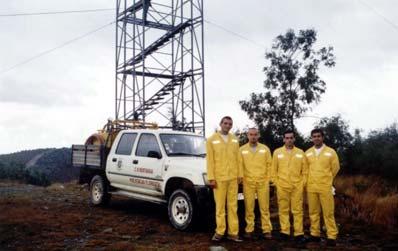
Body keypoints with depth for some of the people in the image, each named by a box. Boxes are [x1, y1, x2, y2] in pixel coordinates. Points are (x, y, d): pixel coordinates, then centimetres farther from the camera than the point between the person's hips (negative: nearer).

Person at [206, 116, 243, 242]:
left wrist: (239, 175, 6)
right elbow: (210, 160, -4)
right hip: (219, 178, -3)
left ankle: (233, 232, 10)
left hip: (233, 177, 3)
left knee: (233, 205, 5)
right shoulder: (212, 140, 0)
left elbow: (237, 158, 11)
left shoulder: (235, 140, 11)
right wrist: (211, 178, -9)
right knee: (220, 206, 1)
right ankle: (219, 232, 10)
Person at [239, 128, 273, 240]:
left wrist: (267, 179, 2)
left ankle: (267, 230, 10)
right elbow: (240, 166, 3)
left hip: (263, 183, 1)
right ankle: (249, 230, 11)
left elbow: (269, 165, 7)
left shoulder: (265, 149, 6)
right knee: (249, 207, 2)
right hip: (248, 183, 0)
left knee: (264, 207, 3)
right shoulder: (242, 150, 4)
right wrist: (241, 179, -3)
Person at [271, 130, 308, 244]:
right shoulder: (277, 152, 4)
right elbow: (274, 169, 7)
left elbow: (305, 170, 8)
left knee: (297, 210, 1)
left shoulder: (300, 152, 6)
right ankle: (285, 232, 12)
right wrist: (276, 182, 2)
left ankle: (299, 233, 6)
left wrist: (303, 183, 3)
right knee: (283, 210, 4)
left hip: (297, 187, 0)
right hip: (282, 186, 0)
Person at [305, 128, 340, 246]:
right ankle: (315, 234, 17)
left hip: (325, 187, -3)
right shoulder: (307, 153, 6)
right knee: (313, 212, 8)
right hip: (311, 187, 3)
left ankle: (331, 236, 5)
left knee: (328, 212, -2)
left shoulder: (330, 152, -2)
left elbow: (335, 167, 7)